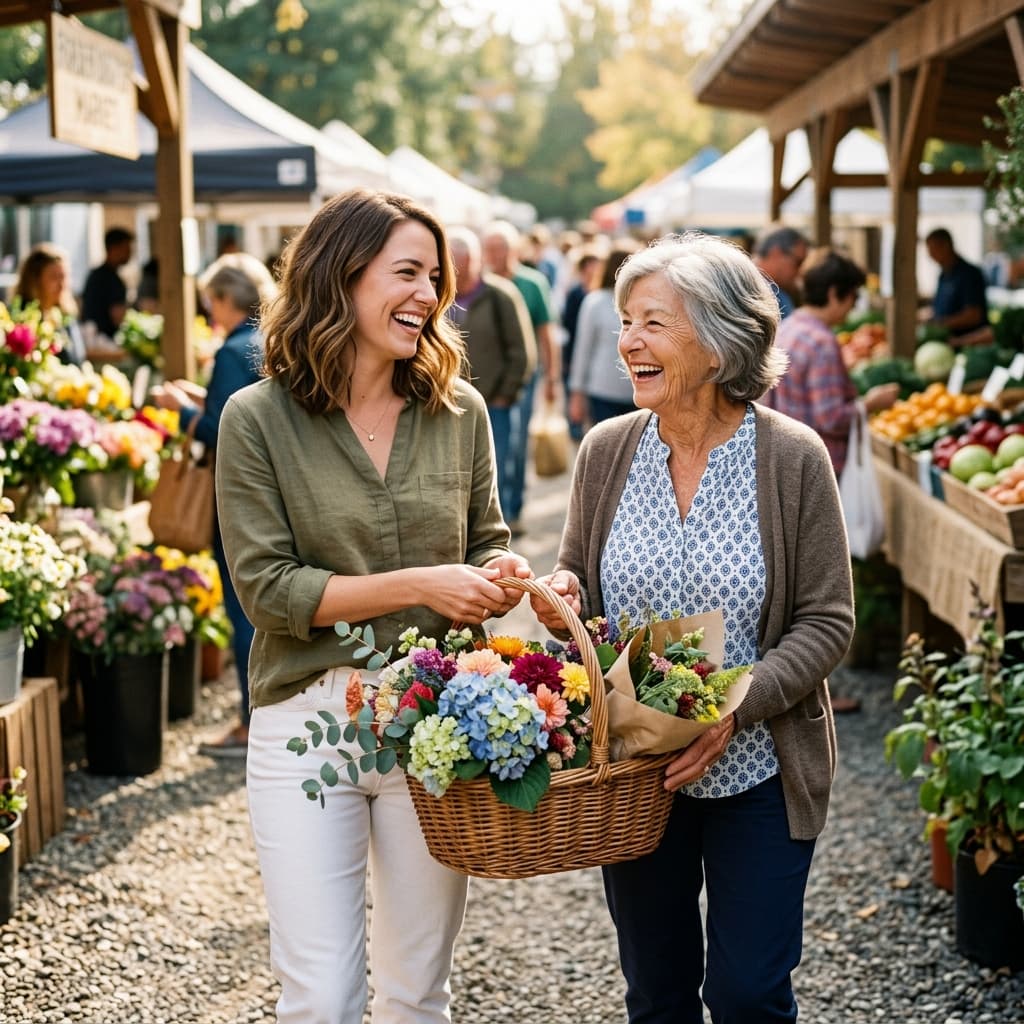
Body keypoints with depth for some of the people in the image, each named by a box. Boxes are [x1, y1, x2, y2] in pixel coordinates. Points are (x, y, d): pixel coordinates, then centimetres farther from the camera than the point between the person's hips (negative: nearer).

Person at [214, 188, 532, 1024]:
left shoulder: (459, 410, 4)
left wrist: (501, 574, -10)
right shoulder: (259, 419, -6)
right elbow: (267, 588, -9)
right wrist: (418, 586, -17)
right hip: (309, 719, -3)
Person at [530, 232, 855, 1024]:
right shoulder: (606, 451, -1)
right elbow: (577, 579, 12)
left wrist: (738, 705, -22)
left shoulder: (793, 458, -10)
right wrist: (563, 596, -12)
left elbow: (827, 622, -8)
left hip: (756, 773, -3)